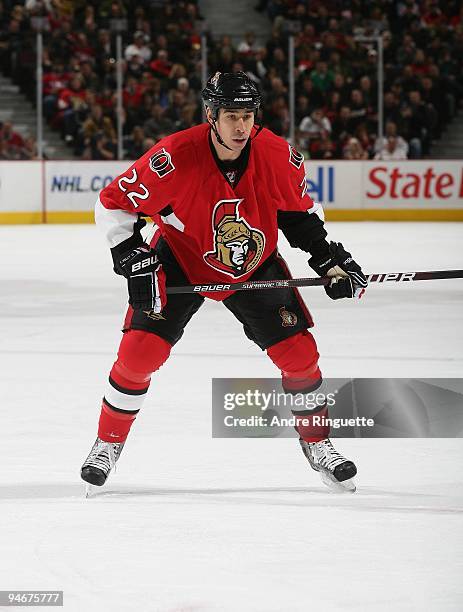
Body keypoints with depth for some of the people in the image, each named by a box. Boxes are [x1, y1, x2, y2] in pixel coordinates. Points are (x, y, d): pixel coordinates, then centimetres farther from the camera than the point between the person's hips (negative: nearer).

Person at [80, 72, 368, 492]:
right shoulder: (175, 158, -30)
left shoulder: (279, 157, -20)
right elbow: (113, 203, -19)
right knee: (140, 350, -12)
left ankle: (316, 442, 16)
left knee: (299, 350, -5)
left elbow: (298, 212, 1)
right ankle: (108, 443, 9)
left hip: (254, 266, 2)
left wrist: (331, 261, -6)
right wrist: (134, 262, -24)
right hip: (181, 260, -2)